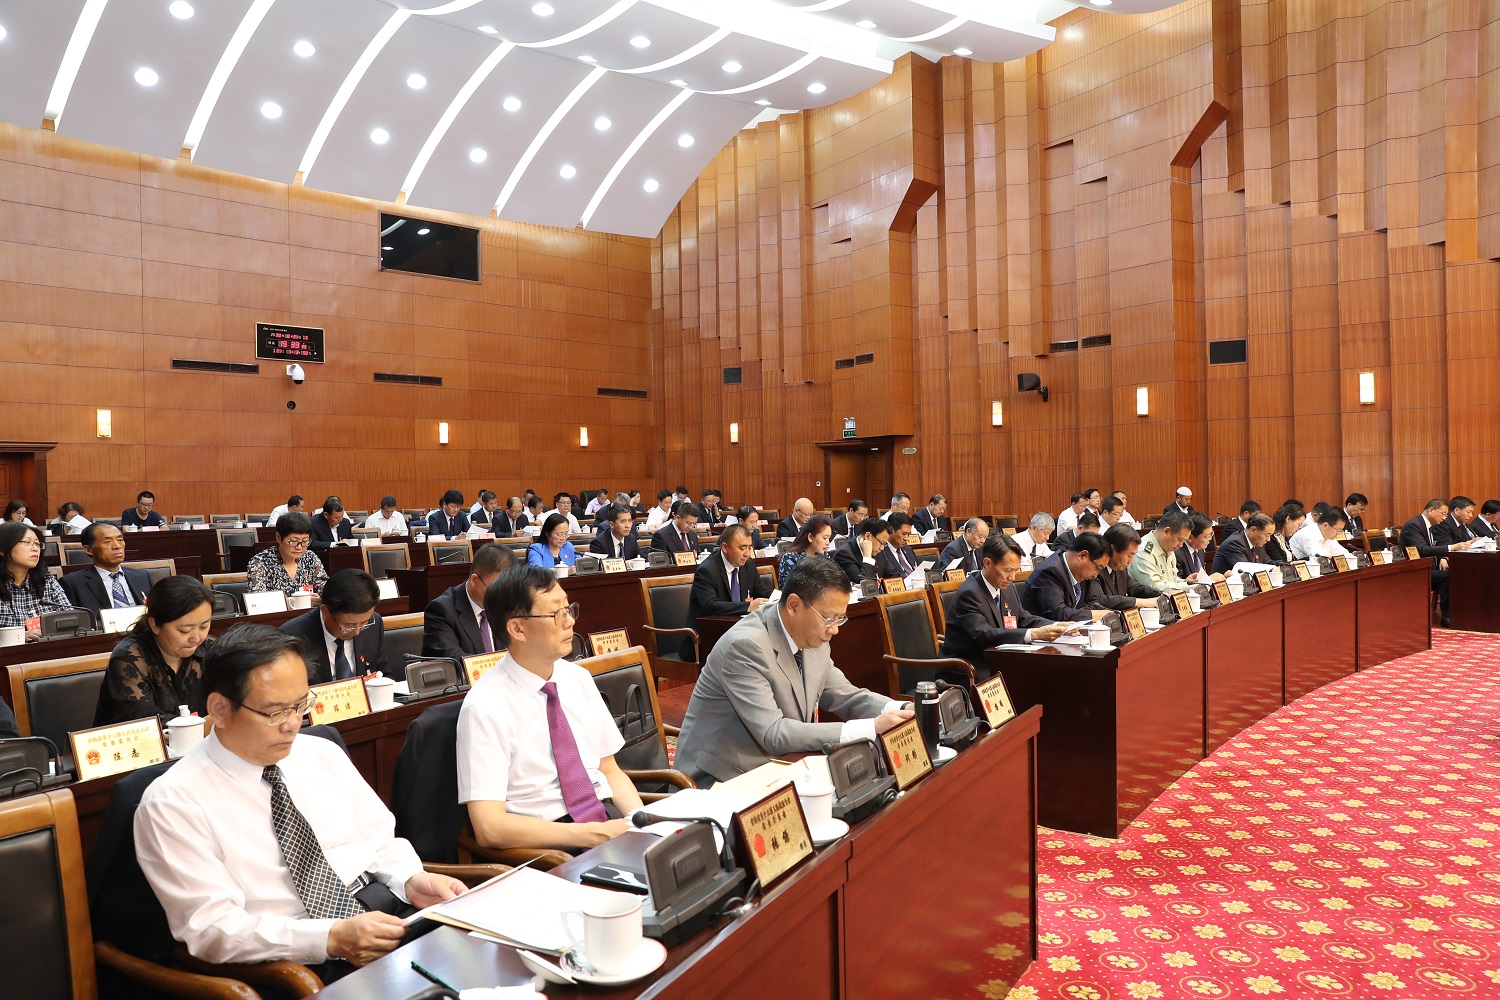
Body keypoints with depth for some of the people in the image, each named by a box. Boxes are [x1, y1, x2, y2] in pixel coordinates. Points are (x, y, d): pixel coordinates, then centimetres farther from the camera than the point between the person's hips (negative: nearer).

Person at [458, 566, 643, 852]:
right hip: (544, 841, -5)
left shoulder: (578, 678, 6)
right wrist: (596, 834, -21)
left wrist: (641, 819, -8)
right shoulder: (484, 706, -12)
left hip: (608, 816, 6)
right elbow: (489, 827, -17)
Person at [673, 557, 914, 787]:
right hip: (721, 782, -8)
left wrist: (901, 710, -11)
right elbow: (773, 734, -30)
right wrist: (871, 728, -31)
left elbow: (844, 696, 9)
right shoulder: (745, 645, -25)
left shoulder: (812, 636, 0)